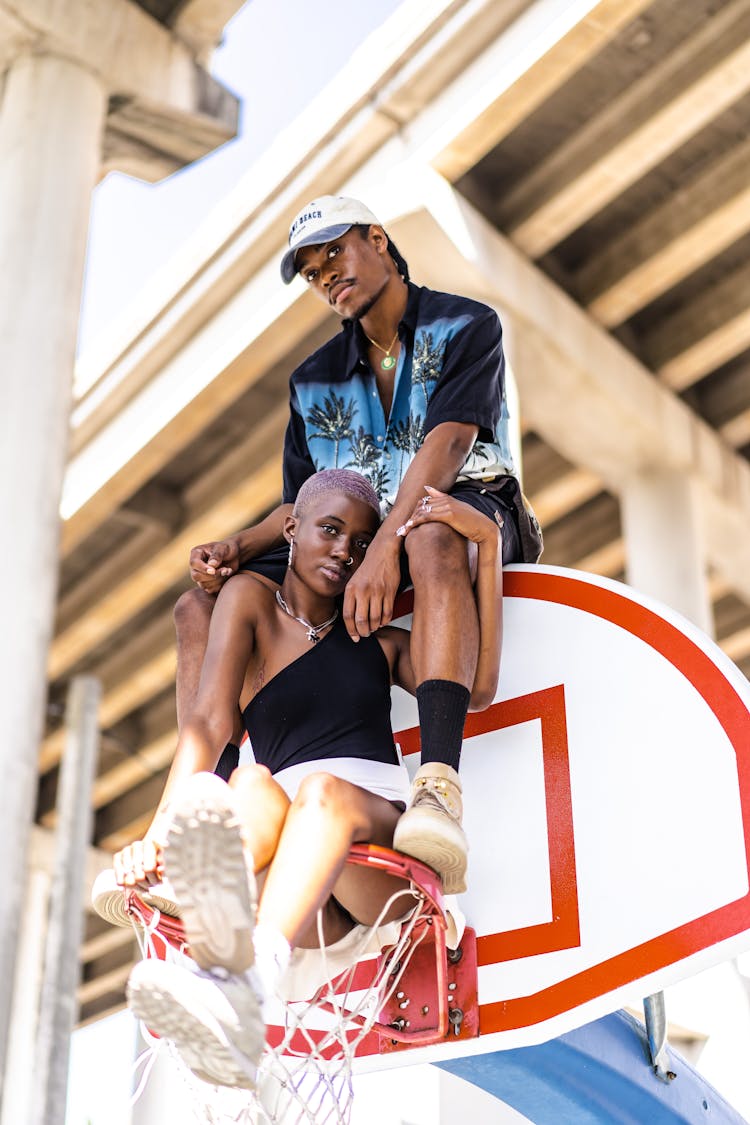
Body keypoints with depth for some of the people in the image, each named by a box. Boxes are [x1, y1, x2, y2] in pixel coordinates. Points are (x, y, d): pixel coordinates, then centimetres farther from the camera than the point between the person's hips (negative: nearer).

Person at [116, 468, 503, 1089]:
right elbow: (209, 722, -2)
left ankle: (250, 976, -66)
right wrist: (162, 830, -20)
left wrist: (488, 542, -1)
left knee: (324, 790, -33)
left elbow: (477, 686, 2)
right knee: (250, 787, -33)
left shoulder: (382, 639, 22)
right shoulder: (250, 600, 15)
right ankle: (226, 923, -71)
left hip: (382, 834, 1)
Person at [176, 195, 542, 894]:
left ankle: (438, 787, -58)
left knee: (432, 541, -44)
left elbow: (448, 443, -16)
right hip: (353, 535, 6)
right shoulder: (314, 380, 19)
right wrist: (239, 547, -8)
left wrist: (386, 546, -32)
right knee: (202, 606, -10)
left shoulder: (465, 326, 2)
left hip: (466, 506, -6)